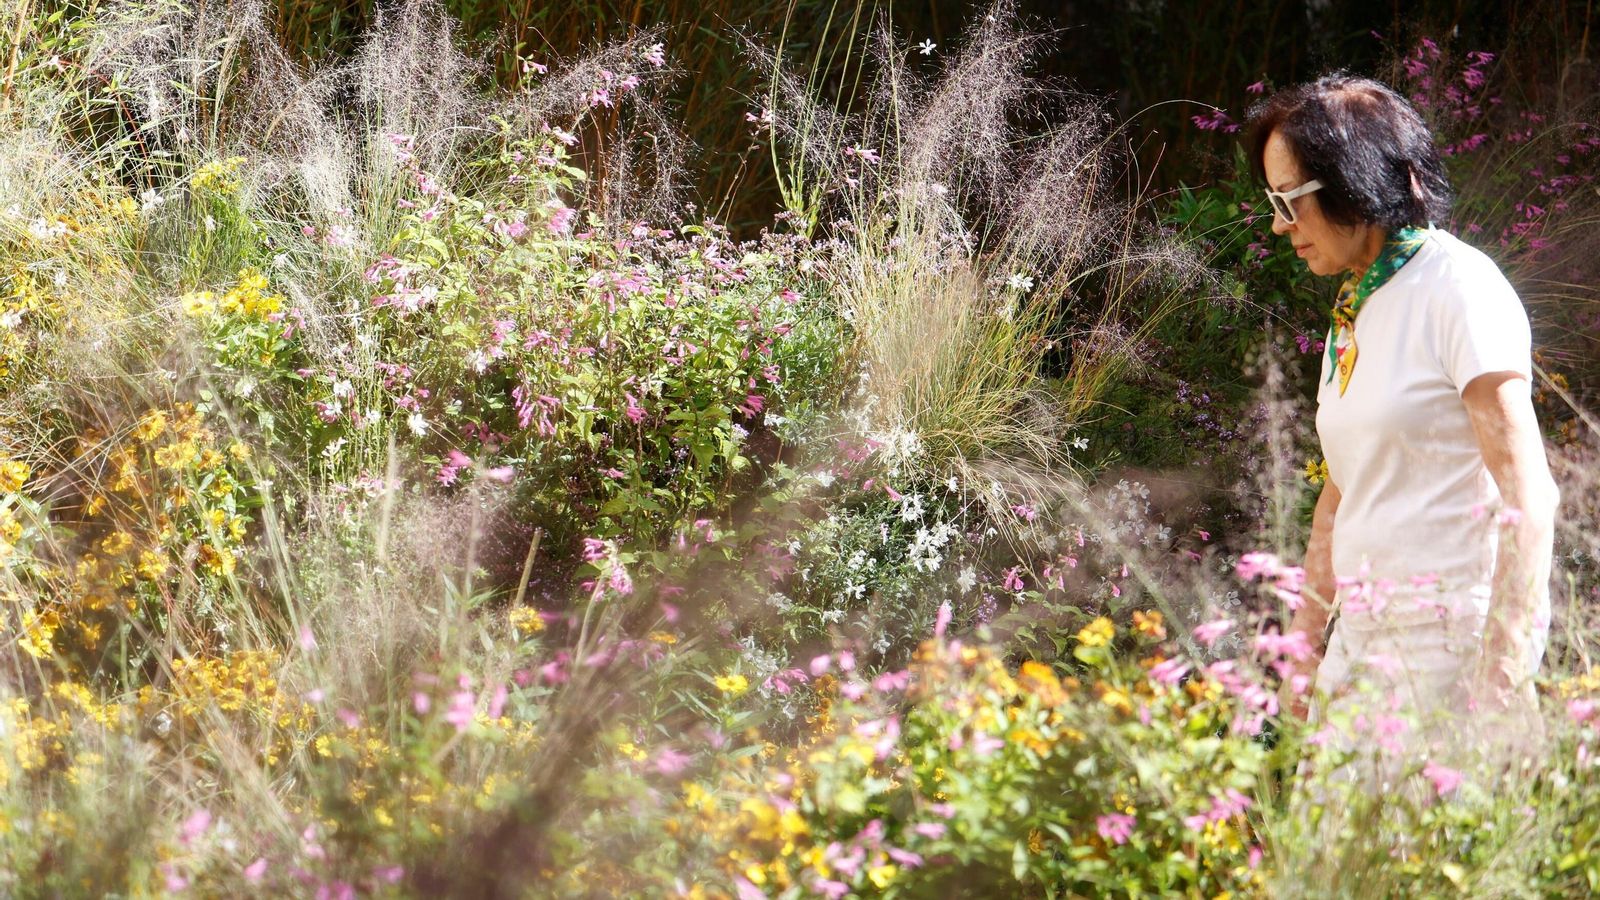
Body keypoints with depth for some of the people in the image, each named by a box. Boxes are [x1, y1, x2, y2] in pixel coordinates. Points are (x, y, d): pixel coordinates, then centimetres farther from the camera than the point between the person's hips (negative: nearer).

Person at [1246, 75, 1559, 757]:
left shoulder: (1458, 287, -10)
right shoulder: (1354, 307, 15)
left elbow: (1528, 498, -16)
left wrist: (1502, 678, -21)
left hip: (1452, 647, -8)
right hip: (1363, 637, 8)